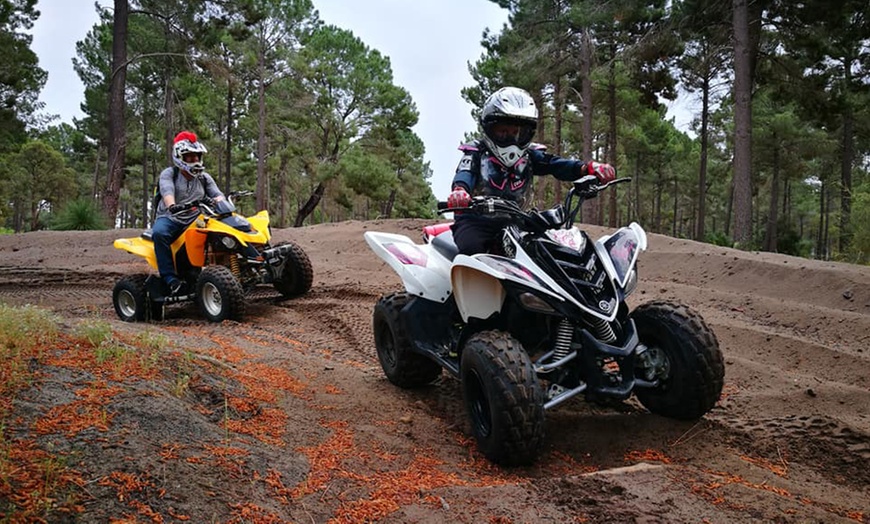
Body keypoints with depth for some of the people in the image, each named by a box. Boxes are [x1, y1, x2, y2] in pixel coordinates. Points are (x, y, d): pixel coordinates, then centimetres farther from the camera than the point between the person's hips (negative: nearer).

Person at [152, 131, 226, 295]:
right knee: (159, 233, -37)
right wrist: (171, 205, -44)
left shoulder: (204, 178, 15)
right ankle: (171, 278, -35)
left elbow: (217, 195, 1)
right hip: (169, 218, -4)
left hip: (194, 220, 4)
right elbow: (167, 190, -20)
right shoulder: (169, 174, 1)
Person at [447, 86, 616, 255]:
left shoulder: (529, 155, 9)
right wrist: (460, 189, -48)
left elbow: (555, 164, -8)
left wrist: (587, 168, -29)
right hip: (475, 221, -4)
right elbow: (465, 172, -21)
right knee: (471, 249, -35)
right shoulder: (476, 153, -1)